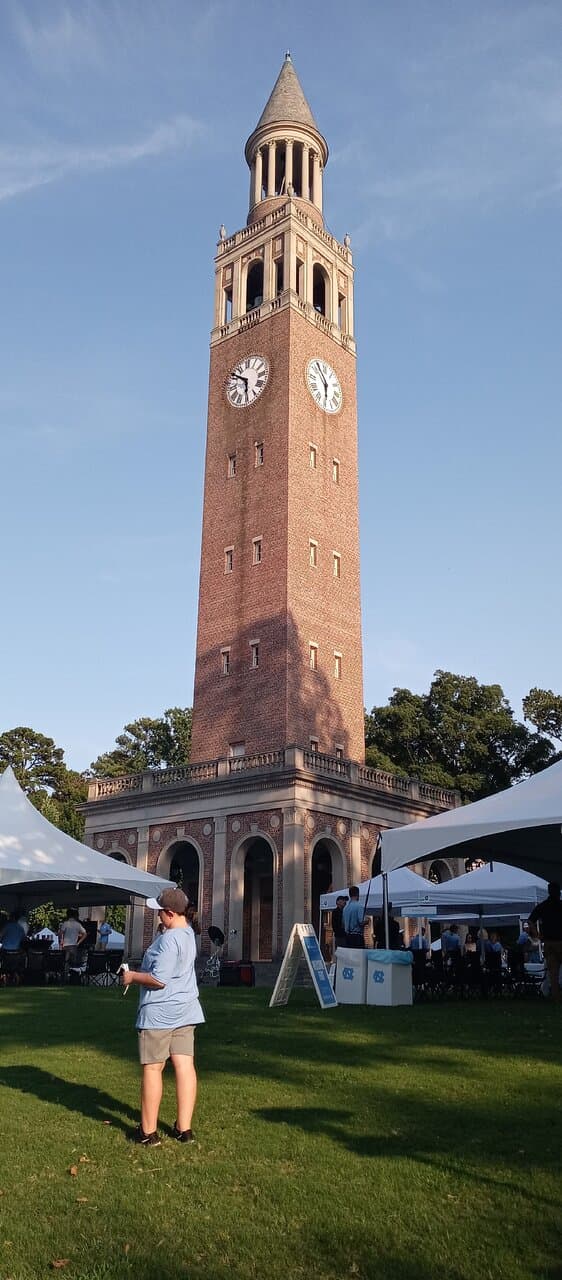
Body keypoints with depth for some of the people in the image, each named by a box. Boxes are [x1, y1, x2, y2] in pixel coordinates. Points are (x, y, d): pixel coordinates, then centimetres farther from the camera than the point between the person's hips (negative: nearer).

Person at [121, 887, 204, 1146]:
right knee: (185, 1065, 7)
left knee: (152, 1068, 2)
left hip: (159, 1013, -9)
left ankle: (148, 1132, 11)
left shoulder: (169, 939, -21)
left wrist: (132, 977, -8)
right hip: (185, 1011, 9)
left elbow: (158, 979, -23)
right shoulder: (187, 933, 8)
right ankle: (184, 1128, 12)